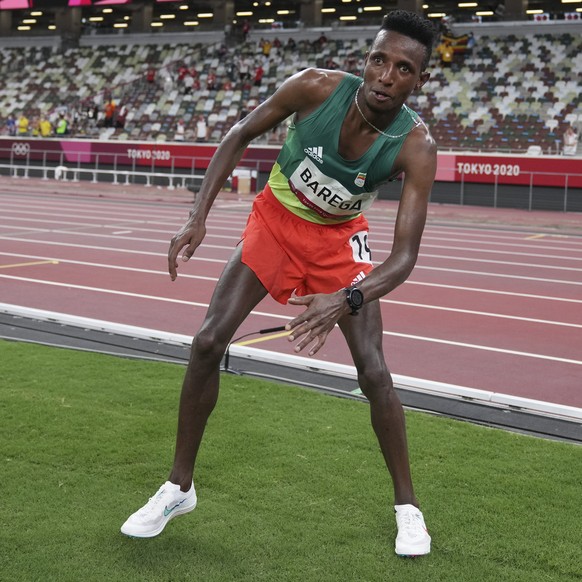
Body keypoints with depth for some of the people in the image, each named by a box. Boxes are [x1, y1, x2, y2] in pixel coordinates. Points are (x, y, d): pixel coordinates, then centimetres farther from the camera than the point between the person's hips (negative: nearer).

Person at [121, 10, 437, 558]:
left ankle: (406, 504, 9)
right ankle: (179, 486, 9)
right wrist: (199, 216, -18)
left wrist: (346, 301, -51)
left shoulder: (415, 146, -29)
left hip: (339, 239, -1)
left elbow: (404, 255, -33)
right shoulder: (316, 86, -27)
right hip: (275, 219, 1)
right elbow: (240, 134, -10)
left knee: (373, 372, -12)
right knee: (207, 342, -8)